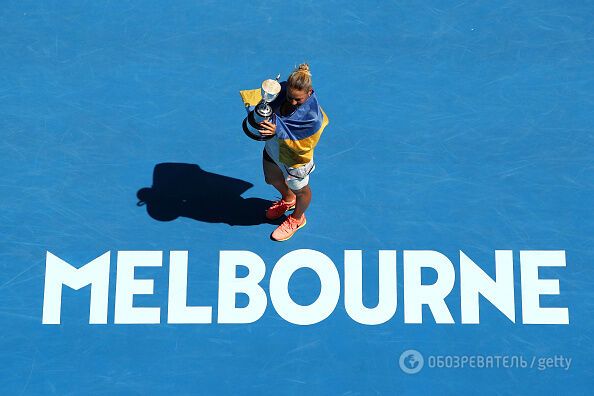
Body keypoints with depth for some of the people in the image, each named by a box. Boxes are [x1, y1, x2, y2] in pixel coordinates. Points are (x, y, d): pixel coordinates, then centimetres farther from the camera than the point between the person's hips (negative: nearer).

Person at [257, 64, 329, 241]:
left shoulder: (313, 117, -38)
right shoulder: (282, 89, -21)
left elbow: (303, 146, -31)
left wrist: (278, 131, -41)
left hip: (293, 158, -7)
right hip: (273, 148, 7)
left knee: (300, 191, 23)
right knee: (272, 179, 33)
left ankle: (297, 219, 55)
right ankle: (288, 200, 67)